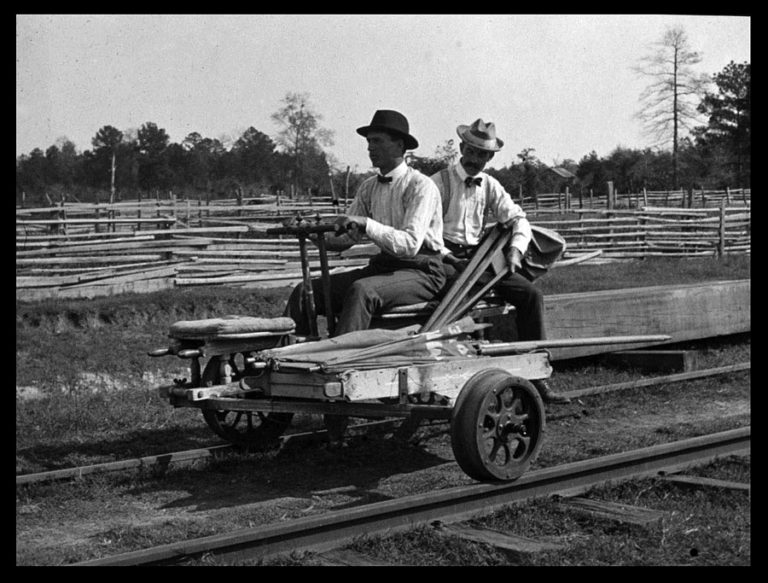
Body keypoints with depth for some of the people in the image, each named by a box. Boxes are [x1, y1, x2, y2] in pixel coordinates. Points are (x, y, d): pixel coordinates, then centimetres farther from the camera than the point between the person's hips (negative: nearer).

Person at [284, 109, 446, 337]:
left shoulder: (420, 186, -10)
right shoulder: (369, 187, 12)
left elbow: (410, 244, -22)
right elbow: (346, 237, 10)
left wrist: (366, 223, -30)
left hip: (421, 272, -7)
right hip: (383, 265, 7)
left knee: (361, 290, -37)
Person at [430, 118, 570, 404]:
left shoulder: (490, 186, 15)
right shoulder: (439, 183, -2)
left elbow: (518, 219, 16)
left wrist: (516, 249, -2)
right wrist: (445, 255, -19)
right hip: (446, 258, -5)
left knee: (531, 293, -13)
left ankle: (535, 376, -12)